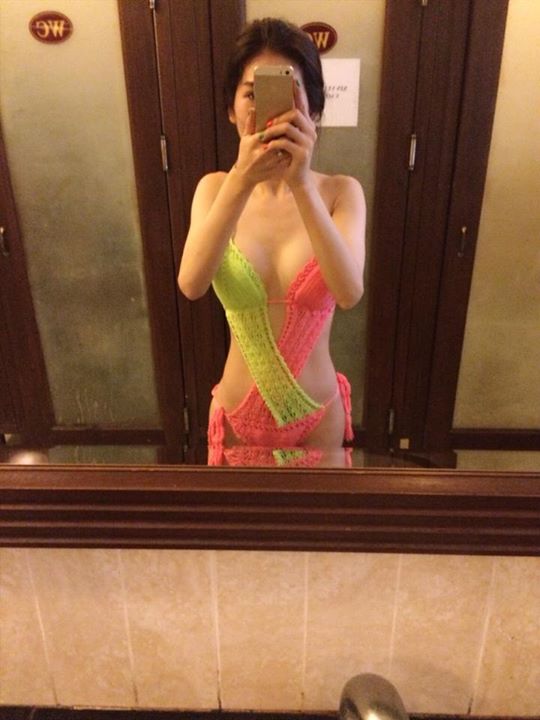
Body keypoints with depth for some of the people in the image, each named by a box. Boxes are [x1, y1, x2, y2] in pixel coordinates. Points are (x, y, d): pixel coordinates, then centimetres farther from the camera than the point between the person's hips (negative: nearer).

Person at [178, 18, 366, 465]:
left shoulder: (341, 192, -12)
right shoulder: (215, 188, -8)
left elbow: (349, 292, -29)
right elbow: (191, 285, -25)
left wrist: (301, 181, -37)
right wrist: (242, 180, -36)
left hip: (318, 412, 0)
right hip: (239, 413, 1)